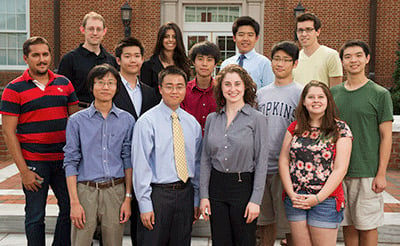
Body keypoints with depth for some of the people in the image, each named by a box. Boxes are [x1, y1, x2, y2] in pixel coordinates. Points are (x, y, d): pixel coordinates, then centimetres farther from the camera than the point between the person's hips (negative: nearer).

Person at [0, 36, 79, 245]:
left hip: (64, 160, 4)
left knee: (70, 210, 10)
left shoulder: (64, 83, 8)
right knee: (35, 216, 6)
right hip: (33, 163, -4)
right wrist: (23, 170, -10)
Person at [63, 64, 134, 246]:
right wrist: (74, 202, -6)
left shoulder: (127, 120, 6)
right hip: (86, 190, -1)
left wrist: (128, 198, 1)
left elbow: (128, 160, 6)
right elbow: (71, 162, 0)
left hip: (115, 191, 1)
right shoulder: (77, 120, 2)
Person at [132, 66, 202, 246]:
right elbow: (140, 166, -10)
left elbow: (197, 163, 12)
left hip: (185, 193, 5)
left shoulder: (193, 123, 8)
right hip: (158, 193, -4)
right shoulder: (147, 121, -8)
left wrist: (196, 199, 10)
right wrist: (145, 204, -13)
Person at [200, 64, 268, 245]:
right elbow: (205, 159, 8)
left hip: (244, 185, -3)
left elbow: (261, 162, -6)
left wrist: (256, 200, -11)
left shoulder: (257, 119, -4)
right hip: (216, 186, 3)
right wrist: (204, 195, 3)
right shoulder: (212, 119, 7)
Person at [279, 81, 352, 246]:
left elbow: (340, 169, -8)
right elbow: (283, 161, 6)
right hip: (295, 199, 3)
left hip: (326, 199, -3)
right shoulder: (295, 127, 8)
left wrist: (318, 198, -13)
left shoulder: (340, 129, -2)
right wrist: (291, 194, -5)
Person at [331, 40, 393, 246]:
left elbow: (386, 136, -4)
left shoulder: (380, 94, -3)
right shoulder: (333, 93, 8)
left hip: (368, 173, -3)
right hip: (338, 172, 4)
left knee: (367, 226, 5)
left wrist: (381, 174, -9)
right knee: (347, 224, 12)